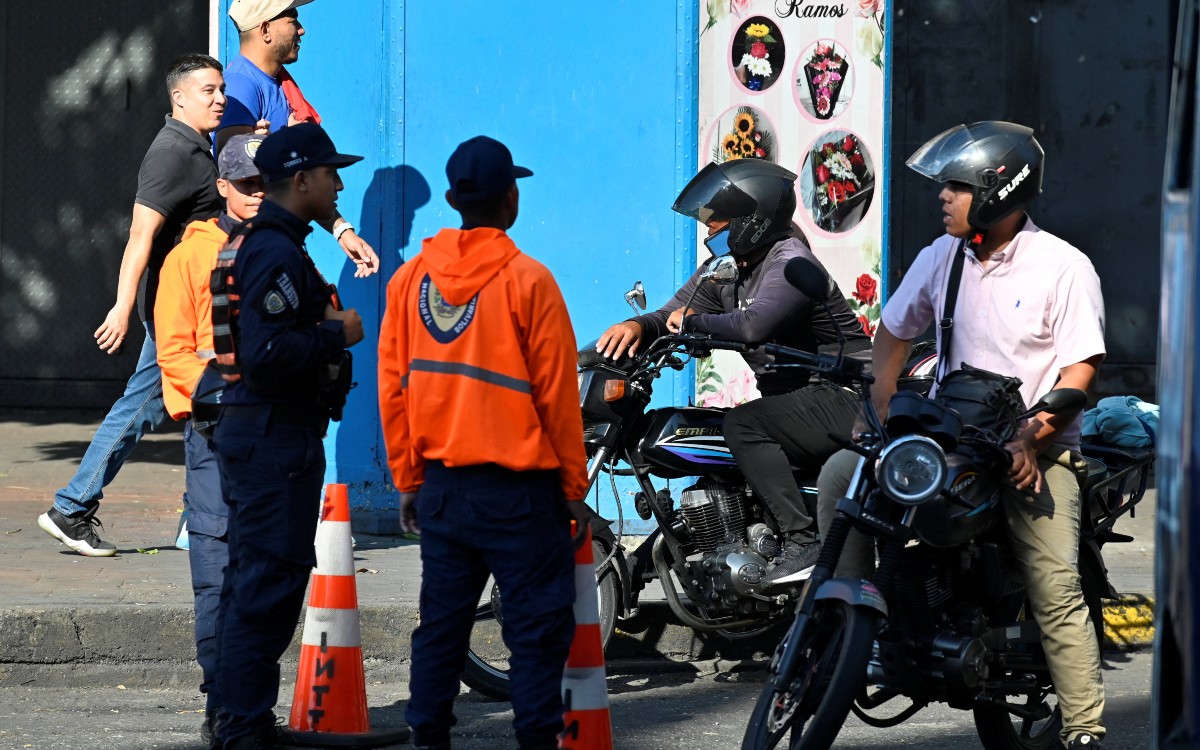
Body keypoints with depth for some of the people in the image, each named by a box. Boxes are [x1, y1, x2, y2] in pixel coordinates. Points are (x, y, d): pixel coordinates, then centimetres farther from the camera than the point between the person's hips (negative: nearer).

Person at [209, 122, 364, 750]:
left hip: (249, 432, 11)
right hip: (277, 439, -11)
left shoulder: (250, 244, 16)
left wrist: (323, 324, 16)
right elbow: (267, 355, -27)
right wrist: (337, 334, -16)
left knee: (249, 577, 15)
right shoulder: (277, 254, -18)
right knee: (270, 582, -8)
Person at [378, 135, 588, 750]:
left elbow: (392, 388, 6)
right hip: (519, 490, -5)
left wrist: (408, 480, 15)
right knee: (538, 628, 0)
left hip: (440, 486, 5)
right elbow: (557, 393, -8)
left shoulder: (411, 278, 3)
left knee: (441, 624, 11)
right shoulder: (527, 281, -11)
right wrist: (574, 485, 1)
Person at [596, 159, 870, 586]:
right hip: (795, 402, 10)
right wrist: (638, 326, -12)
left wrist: (692, 320, -18)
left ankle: (804, 542, -31)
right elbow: (673, 316, 12)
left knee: (742, 425, -30)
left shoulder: (791, 263, -18)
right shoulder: (725, 270, 11)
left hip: (841, 400, -10)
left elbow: (754, 325, -35)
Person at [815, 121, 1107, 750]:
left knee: (1056, 591, -18)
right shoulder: (943, 257, 9)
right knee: (840, 475, -15)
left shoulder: (1063, 267, -7)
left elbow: (1080, 370, -10)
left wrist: (1031, 440, -22)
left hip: (1035, 449, -5)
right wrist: (882, 410, 4)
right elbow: (893, 332, 19)